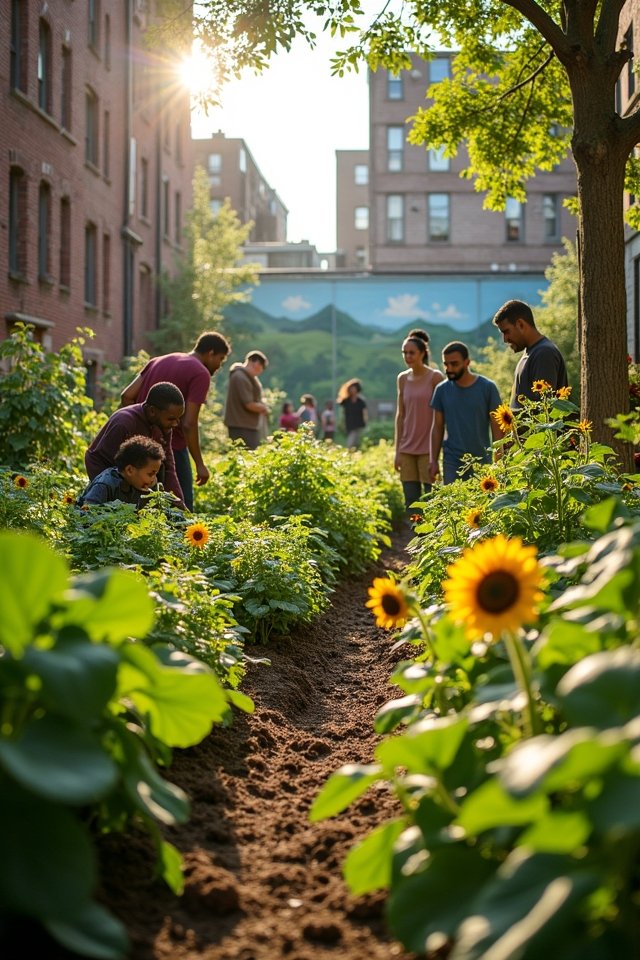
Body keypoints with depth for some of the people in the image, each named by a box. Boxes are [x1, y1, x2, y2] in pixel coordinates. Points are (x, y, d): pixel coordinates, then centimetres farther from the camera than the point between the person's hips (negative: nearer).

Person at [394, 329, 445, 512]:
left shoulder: (435, 377, -5)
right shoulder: (403, 378, 9)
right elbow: (400, 415, 12)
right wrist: (397, 450, 9)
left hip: (428, 448, -5)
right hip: (407, 449, 5)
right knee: (411, 502, 5)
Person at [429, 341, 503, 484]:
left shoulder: (488, 388, -2)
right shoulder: (442, 390, 4)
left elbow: (496, 428, 0)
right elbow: (438, 428, 9)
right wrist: (433, 460, 4)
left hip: (482, 461, -1)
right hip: (452, 462, 1)